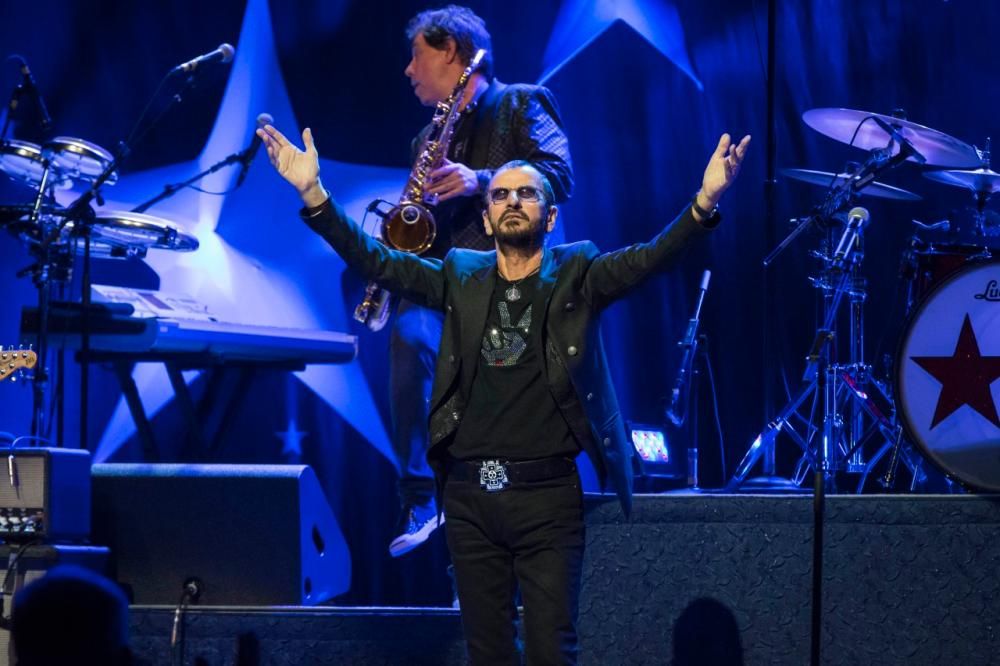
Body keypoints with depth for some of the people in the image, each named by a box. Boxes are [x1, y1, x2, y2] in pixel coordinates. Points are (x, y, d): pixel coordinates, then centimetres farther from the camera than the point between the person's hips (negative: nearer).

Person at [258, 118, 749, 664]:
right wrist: (313, 193, -10)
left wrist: (704, 203, -30)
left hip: (548, 495, -3)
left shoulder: (576, 276, 2)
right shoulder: (462, 278, 9)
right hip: (470, 496, 3)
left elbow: (649, 258, -13)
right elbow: (373, 260, 3)